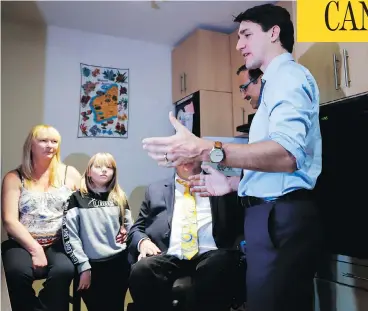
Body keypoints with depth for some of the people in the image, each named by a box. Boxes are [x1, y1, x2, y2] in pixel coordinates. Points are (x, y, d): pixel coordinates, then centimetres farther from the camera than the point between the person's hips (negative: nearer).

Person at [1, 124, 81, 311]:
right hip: (23, 243, 0)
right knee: (17, 271, -31)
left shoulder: (70, 173, 9)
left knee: (64, 270, -31)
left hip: (59, 243, 0)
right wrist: (34, 248, -13)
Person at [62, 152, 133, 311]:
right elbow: (69, 235, -7)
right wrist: (83, 267, -10)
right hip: (91, 265, -2)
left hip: (118, 263, 3)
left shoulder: (120, 198, 8)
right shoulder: (77, 198, -2)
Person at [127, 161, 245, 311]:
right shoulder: (155, 189, 22)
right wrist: (143, 241, -2)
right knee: (141, 270, -29)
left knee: (220, 268, -34)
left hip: (210, 256, -1)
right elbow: (136, 228, 20)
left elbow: (242, 223, 11)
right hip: (169, 258, 2)